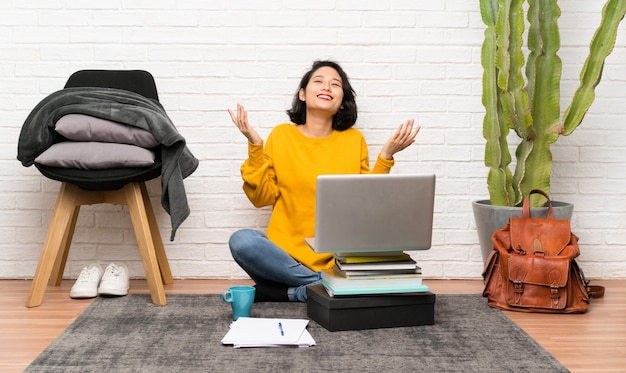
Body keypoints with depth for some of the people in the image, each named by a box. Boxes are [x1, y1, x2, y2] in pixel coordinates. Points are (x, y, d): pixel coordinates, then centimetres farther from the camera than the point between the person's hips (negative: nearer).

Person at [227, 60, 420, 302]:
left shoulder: (354, 139, 6)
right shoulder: (281, 134, 5)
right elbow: (262, 197, 1)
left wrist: (386, 156, -4)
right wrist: (254, 145, -7)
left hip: (336, 259, 1)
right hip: (285, 252, 0)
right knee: (241, 241, -31)